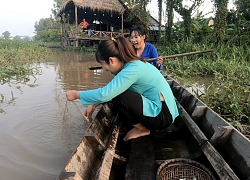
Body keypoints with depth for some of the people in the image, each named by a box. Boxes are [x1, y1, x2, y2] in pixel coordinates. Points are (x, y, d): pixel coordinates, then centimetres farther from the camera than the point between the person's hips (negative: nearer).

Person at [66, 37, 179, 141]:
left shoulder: (133, 69, -24)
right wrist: (94, 104, 9)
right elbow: (110, 89, 14)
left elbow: (105, 94, -31)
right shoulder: (133, 64, 4)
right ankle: (146, 126, 11)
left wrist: (77, 94, -16)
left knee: (118, 97, -23)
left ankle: (142, 128, -1)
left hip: (163, 115, -9)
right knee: (115, 92, 11)